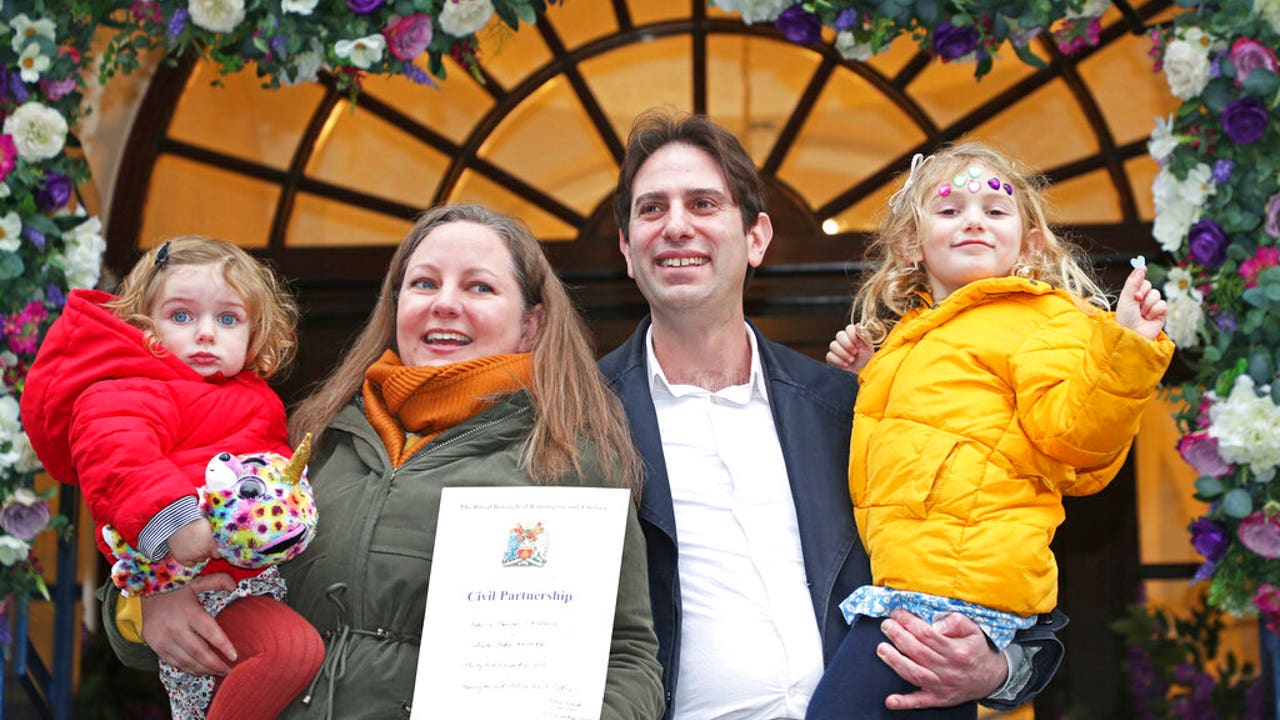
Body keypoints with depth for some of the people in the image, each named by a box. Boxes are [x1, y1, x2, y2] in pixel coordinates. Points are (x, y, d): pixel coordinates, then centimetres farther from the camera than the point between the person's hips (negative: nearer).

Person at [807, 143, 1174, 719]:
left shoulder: (1041, 320, 4)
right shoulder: (905, 337, 26)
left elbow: (1069, 432, -11)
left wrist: (1123, 349, -22)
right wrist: (864, 382, 26)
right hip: (896, 579, 8)